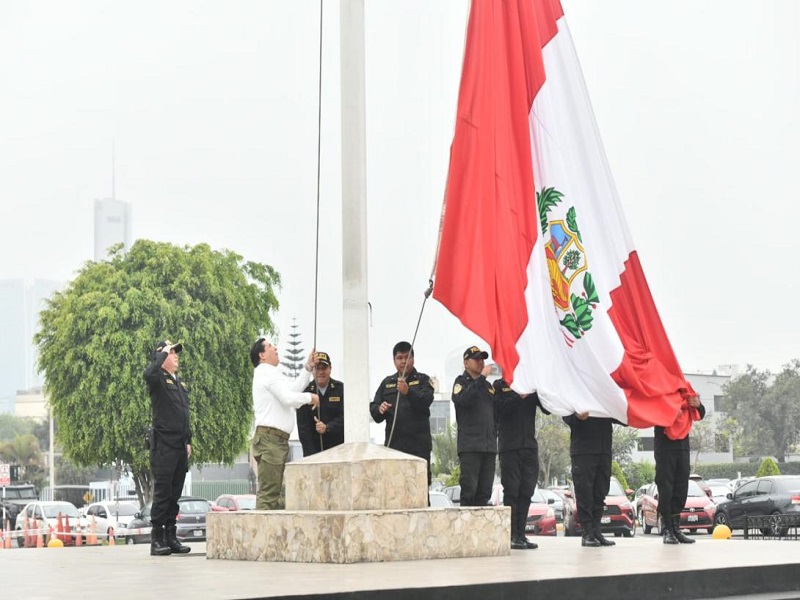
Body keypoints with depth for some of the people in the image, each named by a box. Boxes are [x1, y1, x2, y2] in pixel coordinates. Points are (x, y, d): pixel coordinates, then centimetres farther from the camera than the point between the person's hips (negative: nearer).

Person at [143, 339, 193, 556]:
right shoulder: (158, 379, -3)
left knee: (175, 494, 9)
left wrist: (188, 441, 17)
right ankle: (157, 540, -5)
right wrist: (163, 352, -15)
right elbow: (149, 373, -29)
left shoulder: (181, 384, 21)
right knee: (162, 493, -7)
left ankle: (171, 537, 13)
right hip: (163, 445, -7)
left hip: (180, 447, 7)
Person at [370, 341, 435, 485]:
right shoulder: (387, 383, 18)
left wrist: (408, 392, -29)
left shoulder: (422, 380, 7)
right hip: (393, 443, 3)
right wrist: (380, 409, -10)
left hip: (418, 444, -3)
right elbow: (373, 408, 14)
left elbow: (426, 401, -11)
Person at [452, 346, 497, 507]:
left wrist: (494, 436, 15)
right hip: (470, 445, -6)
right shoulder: (461, 382, 3)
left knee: (484, 491, 3)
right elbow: (463, 399, -20)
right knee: (469, 489, -11)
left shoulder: (488, 385, 22)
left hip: (489, 445, 6)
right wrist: (482, 377, -20)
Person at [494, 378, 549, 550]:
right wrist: (519, 396, -24)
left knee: (526, 492, 5)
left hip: (530, 446, 4)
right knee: (511, 491, -5)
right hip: (509, 447, -4)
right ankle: (512, 536, -4)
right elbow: (501, 408, -12)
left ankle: (521, 534, 9)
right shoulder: (500, 385, 4)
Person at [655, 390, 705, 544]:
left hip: (683, 443, 6)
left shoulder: (687, 392, 12)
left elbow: (700, 415, 14)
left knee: (681, 488, 5)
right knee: (665, 488, -6)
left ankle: (675, 527, 11)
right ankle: (667, 530, -3)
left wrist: (698, 405, -8)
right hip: (664, 443, -6)